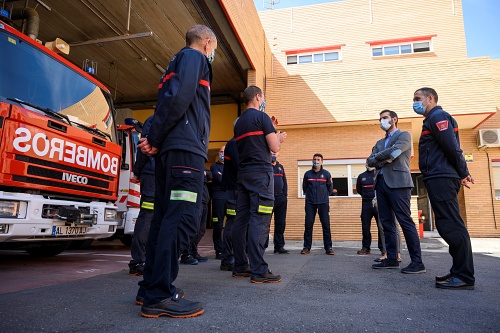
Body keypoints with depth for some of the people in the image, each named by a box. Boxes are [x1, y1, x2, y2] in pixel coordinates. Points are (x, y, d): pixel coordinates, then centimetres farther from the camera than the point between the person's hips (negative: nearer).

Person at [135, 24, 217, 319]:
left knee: (165, 218, 9)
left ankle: (150, 288, 16)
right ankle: (159, 296, -10)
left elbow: (168, 100, 22)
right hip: (186, 148, -10)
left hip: (170, 150, 10)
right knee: (183, 219, -12)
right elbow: (179, 97, -14)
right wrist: (156, 139, -9)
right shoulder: (194, 56, 3)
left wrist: (155, 139, 6)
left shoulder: (177, 61, 31)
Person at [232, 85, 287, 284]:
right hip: (260, 173, -8)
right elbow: (274, 148, -7)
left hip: (243, 174, 8)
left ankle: (240, 267, 11)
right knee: (259, 221, -10)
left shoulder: (238, 122, 19)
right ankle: (259, 271, -10)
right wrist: (279, 138, 14)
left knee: (241, 219, 6)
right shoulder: (262, 117, -4)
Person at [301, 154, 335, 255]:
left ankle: (328, 247, 6)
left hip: (323, 203, -1)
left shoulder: (326, 174, 4)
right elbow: (304, 187, 17)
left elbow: (330, 188, 14)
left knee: (326, 224, -2)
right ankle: (307, 247, 6)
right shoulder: (307, 174, 6)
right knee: (308, 225, -1)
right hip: (310, 203, 1)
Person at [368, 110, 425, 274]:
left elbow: (393, 151, -13)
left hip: (398, 183, -7)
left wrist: (377, 157, 2)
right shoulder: (380, 142, 24)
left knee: (405, 222, -10)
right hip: (381, 183, 7)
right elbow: (370, 161, 11)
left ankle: (417, 262, -6)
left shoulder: (404, 135, 5)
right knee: (386, 223, 6)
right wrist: (385, 159, -7)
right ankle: (392, 259, 12)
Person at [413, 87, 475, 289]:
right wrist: (462, 174, 18)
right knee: (449, 227, 11)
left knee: (452, 227, -9)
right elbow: (452, 148, 22)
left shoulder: (437, 116, -7)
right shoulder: (433, 119, 24)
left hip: (440, 179, -11)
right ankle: (459, 271, 18)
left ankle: (465, 277, -4)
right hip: (440, 179, 11)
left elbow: (452, 148, -14)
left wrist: (462, 174, -4)